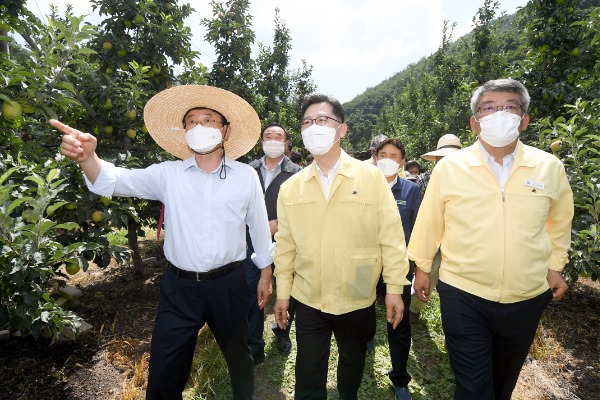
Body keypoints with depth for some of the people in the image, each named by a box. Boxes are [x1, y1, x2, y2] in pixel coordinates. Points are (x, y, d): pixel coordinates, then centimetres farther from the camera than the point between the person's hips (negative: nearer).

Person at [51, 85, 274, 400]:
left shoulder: (246, 176, -3)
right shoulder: (168, 174, -2)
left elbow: (259, 227, 3)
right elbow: (116, 181, -13)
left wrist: (265, 274, 8)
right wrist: (87, 157, -35)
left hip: (229, 283, 0)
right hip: (179, 286, 1)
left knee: (238, 355, 23)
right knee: (164, 369, 14)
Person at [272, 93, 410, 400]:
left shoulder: (372, 177, -8)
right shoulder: (290, 187, -3)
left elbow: (391, 237, -7)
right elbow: (285, 244, 1)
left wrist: (394, 288, -7)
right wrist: (282, 292, 4)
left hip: (357, 298, 1)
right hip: (308, 300, 0)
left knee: (353, 362, 26)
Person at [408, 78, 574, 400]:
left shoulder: (550, 167, -4)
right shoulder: (449, 167, -10)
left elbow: (559, 222, 12)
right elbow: (429, 223, -2)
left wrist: (554, 266, 14)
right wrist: (422, 267, 5)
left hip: (527, 297, 3)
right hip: (463, 296, -3)